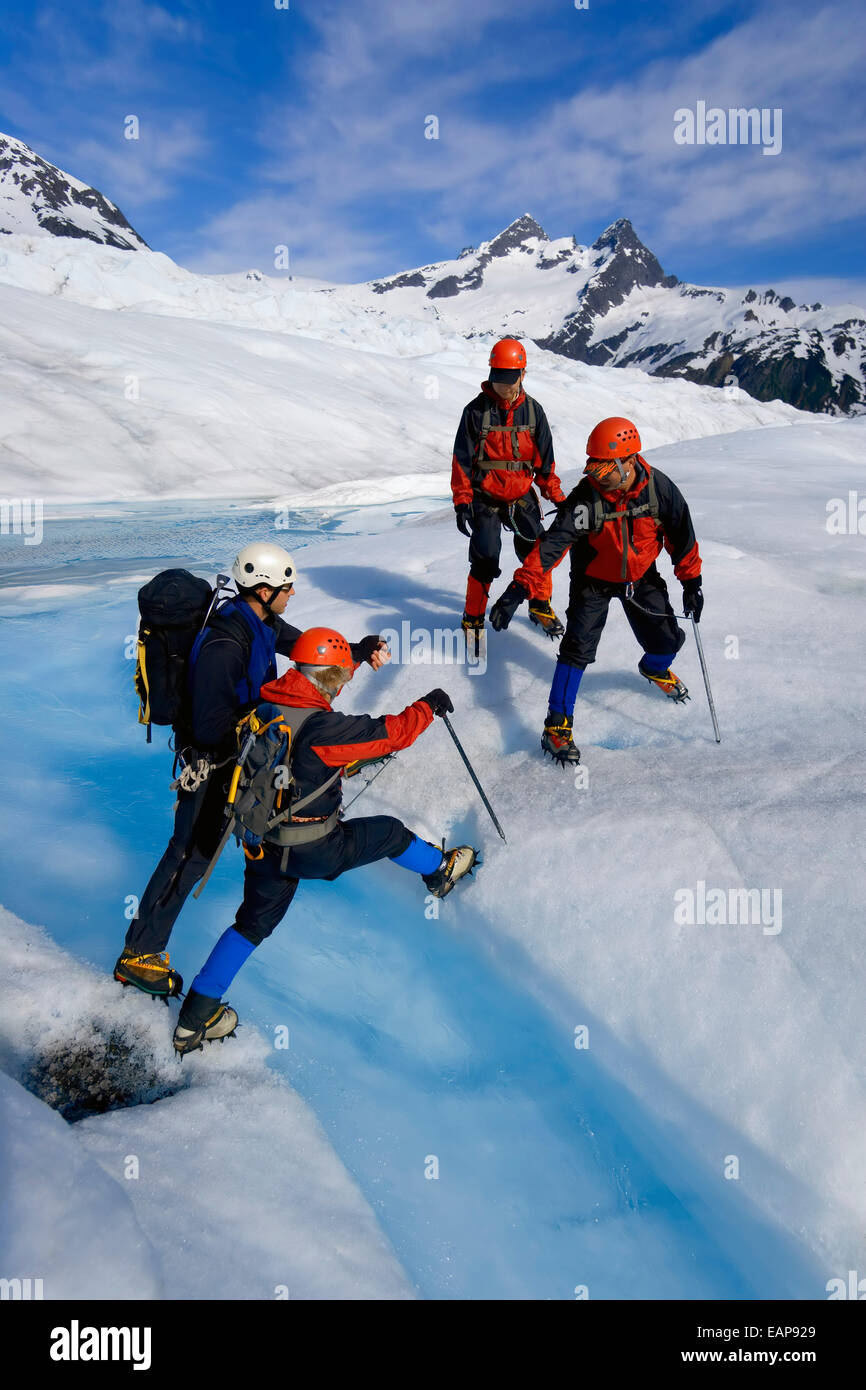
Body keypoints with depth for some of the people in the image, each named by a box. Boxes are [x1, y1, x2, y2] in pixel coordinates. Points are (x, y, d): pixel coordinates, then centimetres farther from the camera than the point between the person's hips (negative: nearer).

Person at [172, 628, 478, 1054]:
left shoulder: (264, 708, -3)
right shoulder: (323, 727, -25)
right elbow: (390, 732, -14)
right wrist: (428, 706, 3)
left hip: (261, 840, 7)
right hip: (314, 850, -7)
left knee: (255, 922, 19)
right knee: (390, 833, 16)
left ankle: (195, 1017, 20)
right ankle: (440, 871, 43)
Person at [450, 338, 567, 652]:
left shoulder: (532, 411, 2)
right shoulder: (476, 410, -6)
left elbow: (545, 458, 9)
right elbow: (462, 459, -4)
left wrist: (555, 494, 9)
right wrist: (462, 501, -8)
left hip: (522, 496, 3)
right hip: (485, 499, -3)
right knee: (485, 559, -10)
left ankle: (540, 605, 23)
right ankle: (473, 618, 7)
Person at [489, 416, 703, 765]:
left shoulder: (659, 487, -21)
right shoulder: (586, 497, -29)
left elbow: (680, 533, -6)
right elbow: (552, 543, -34)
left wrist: (691, 580, -1)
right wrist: (518, 589, -44)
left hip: (641, 577, 3)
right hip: (594, 581, -3)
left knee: (667, 641, 5)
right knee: (578, 648, -13)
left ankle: (654, 669, 44)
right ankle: (557, 725, -2)